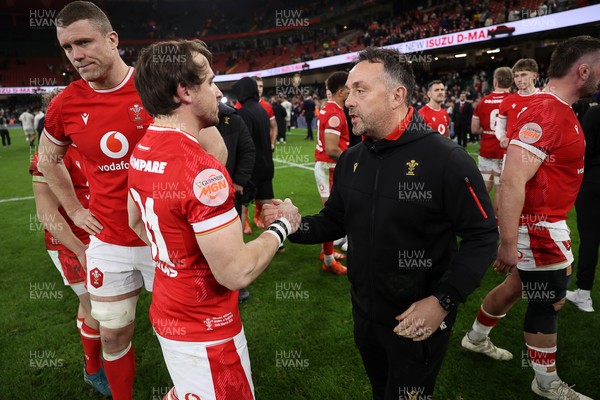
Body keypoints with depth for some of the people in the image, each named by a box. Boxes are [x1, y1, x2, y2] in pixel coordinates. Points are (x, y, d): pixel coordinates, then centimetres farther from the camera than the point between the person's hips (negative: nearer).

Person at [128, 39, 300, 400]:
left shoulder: (142, 152, -1)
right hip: (205, 330, -8)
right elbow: (236, 272, -28)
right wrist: (283, 225, -14)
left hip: (168, 311, 8)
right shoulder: (201, 170, -30)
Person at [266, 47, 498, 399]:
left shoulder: (447, 160, -20)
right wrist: (294, 225, -10)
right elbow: (335, 222, 8)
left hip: (419, 321, -6)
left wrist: (444, 300, -23)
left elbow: (482, 237, -16)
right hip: (364, 313, 6)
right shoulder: (351, 160, 0)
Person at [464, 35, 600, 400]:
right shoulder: (546, 114, -24)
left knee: (519, 285, 22)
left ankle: (476, 338, 41)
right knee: (550, 301, 5)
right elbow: (512, 182, -30)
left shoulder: (556, 109, 9)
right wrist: (508, 243, -29)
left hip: (545, 222, 10)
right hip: (538, 226, -10)